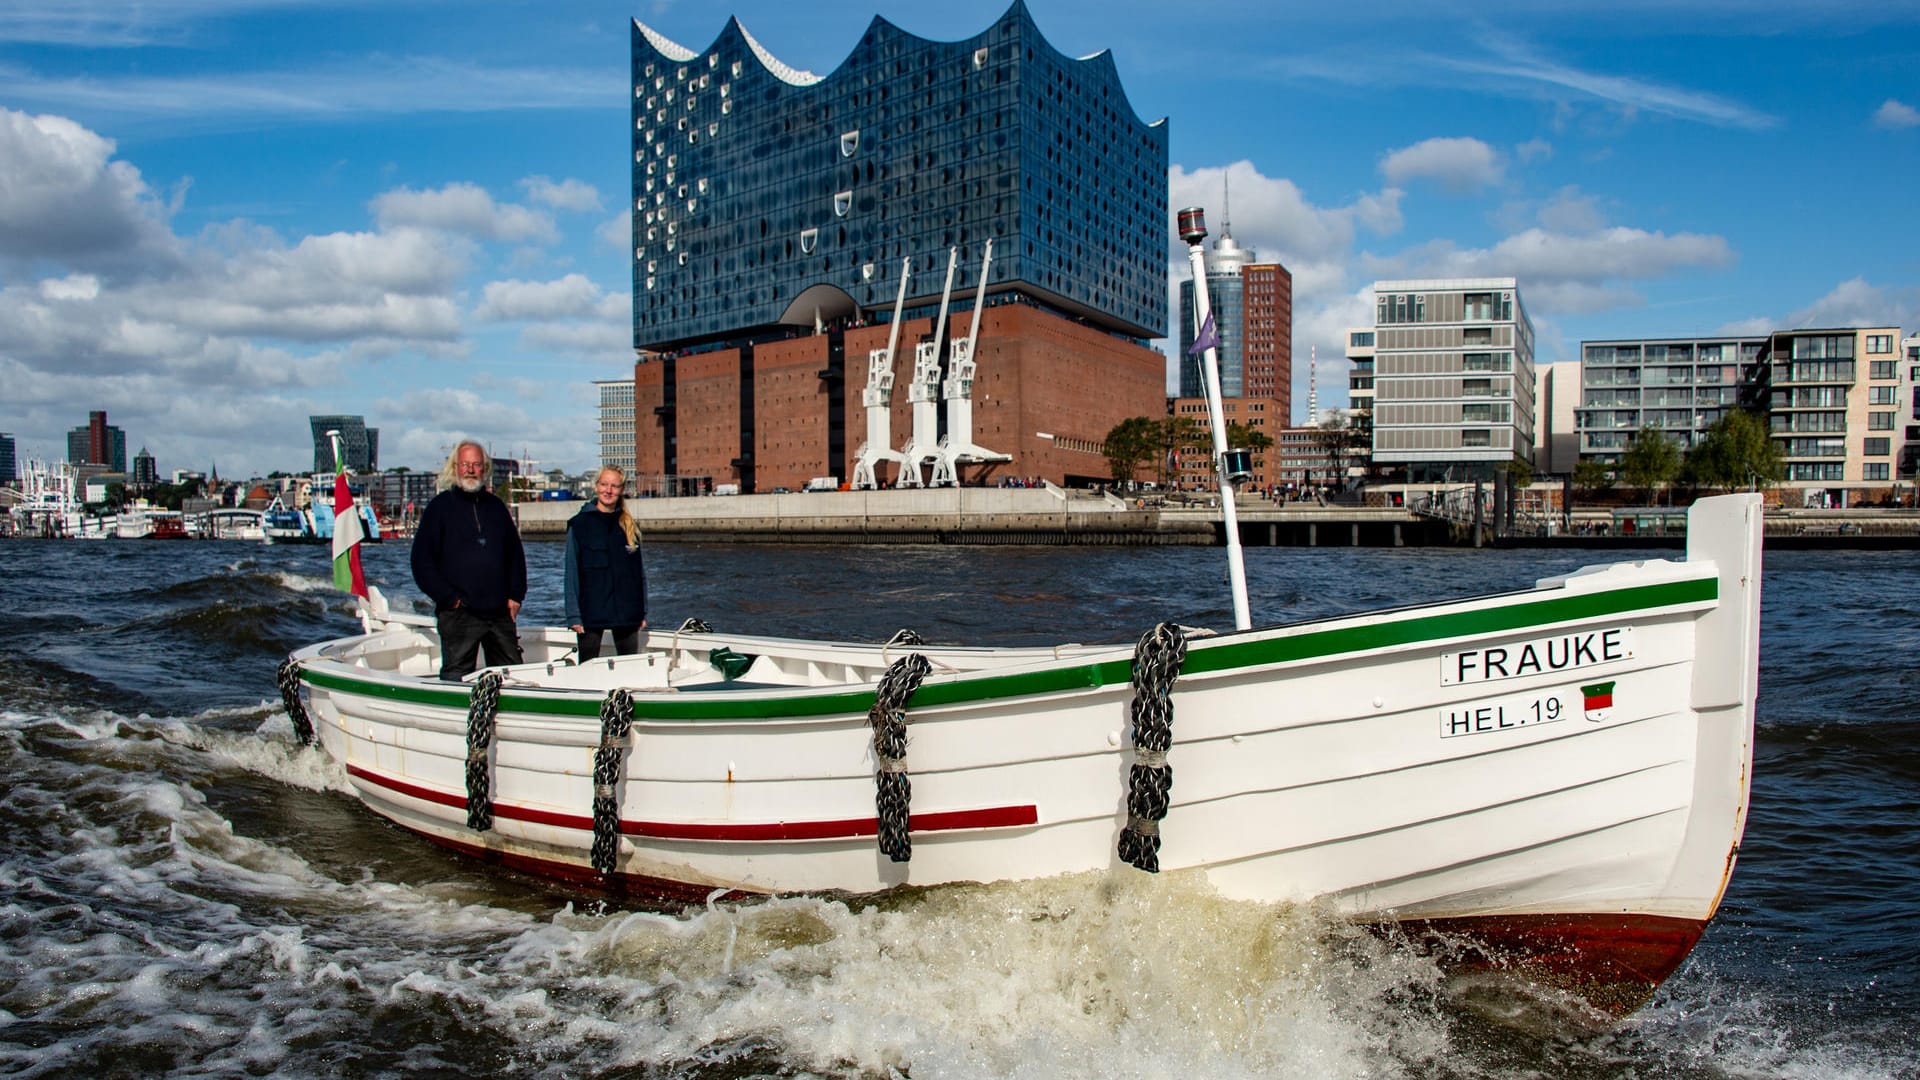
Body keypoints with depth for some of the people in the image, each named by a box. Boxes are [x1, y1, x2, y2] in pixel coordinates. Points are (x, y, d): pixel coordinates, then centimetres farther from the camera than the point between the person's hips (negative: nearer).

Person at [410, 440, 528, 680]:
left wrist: (516, 596, 8)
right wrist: (449, 598, -9)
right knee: (456, 678, -4)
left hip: (500, 612, 4)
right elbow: (422, 561, -2)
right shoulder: (440, 507, 2)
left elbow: (516, 554, 19)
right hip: (459, 613, -4)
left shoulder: (496, 506, 15)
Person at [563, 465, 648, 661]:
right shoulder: (579, 524, -1)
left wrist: (643, 612, 7)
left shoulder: (630, 526, 9)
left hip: (627, 612, 3)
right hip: (591, 611, -3)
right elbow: (572, 572, -3)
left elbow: (640, 570, 12)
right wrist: (574, 615, -9)